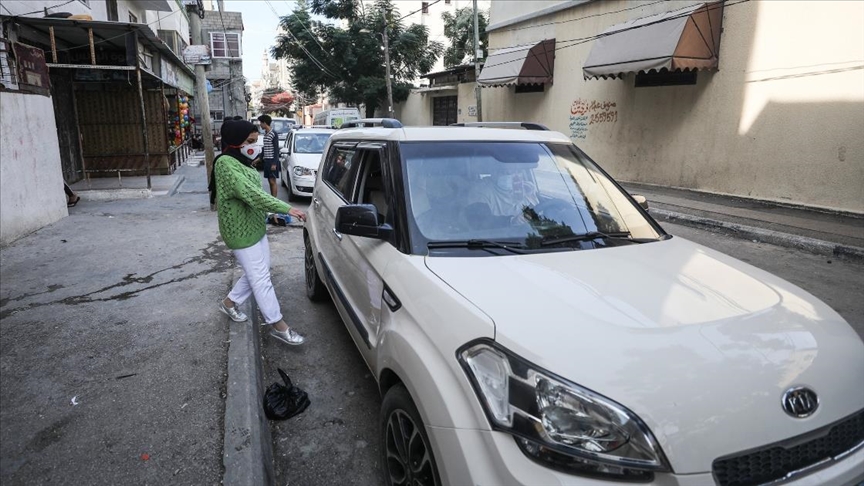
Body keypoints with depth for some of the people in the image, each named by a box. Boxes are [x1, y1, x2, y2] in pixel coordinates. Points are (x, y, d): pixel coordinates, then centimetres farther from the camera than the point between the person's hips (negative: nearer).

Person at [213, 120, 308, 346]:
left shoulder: (243, 162, 10)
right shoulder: (225, 164, -21)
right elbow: (251, 194, -31)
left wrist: (272, 213, 11)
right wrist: (287, 208, -35)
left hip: (256, 228, 10)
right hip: (241, 232, -10)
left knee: (256, 275, 17)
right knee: (262, 279, -3)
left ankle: (229, 302, 38)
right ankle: (278, 325, 7)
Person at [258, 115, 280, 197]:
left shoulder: (274, 134, -11)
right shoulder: (265, 133, 14)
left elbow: (276, 149, -14)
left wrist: (274, 163, -18)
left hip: (272, 160, -8)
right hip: (266, 160, 8)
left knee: (273, 181, -7)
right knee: (270, 181, 10)